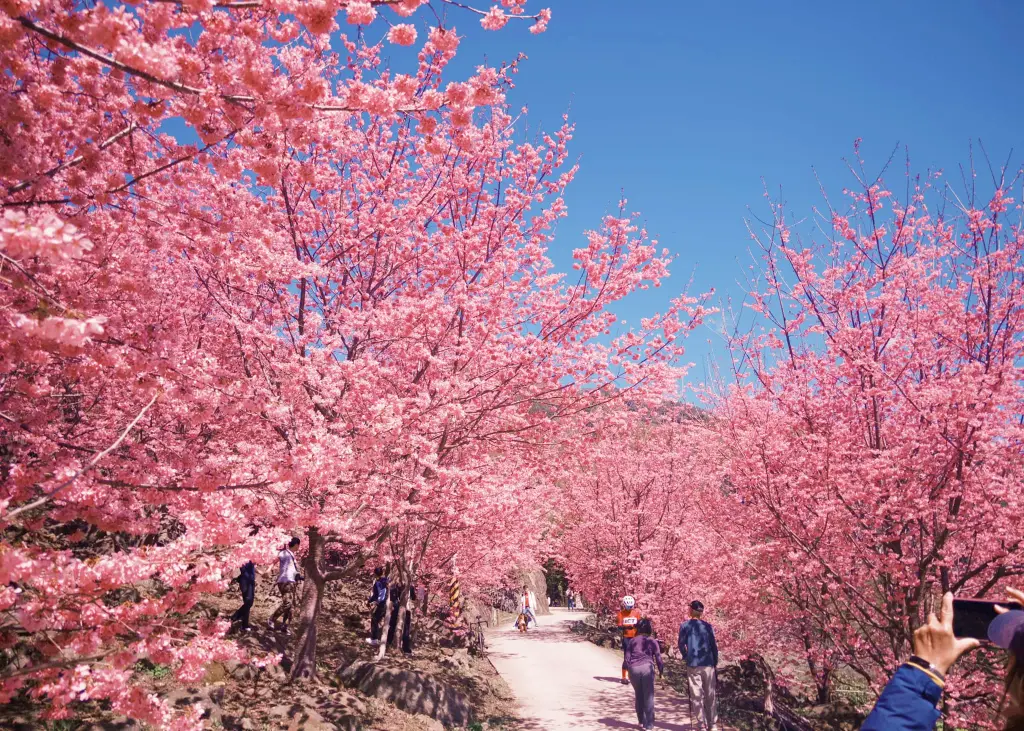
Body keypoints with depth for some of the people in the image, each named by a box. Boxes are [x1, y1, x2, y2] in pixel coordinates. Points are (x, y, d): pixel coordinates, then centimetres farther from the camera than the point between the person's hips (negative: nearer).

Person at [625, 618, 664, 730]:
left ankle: (641, 720, 25)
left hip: (633, 669, 2)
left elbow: (627, 657, 13)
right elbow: (658, 657, 5)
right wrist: (661, 671, 10)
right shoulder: (652, 641, 11)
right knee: (648, 697, 2)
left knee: (639, 696, 18)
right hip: (647, 668, -2)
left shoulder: (632, 641, 16)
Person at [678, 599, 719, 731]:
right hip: (708, 665, 2)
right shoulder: (707, 626, 3)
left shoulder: (685, 626, -2)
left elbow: (681, 644, -1)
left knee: (697, 696, 3)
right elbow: (714, 646, 3)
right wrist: (715, 662, 13)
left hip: (693, 665, -2)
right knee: (711, 695, 11)